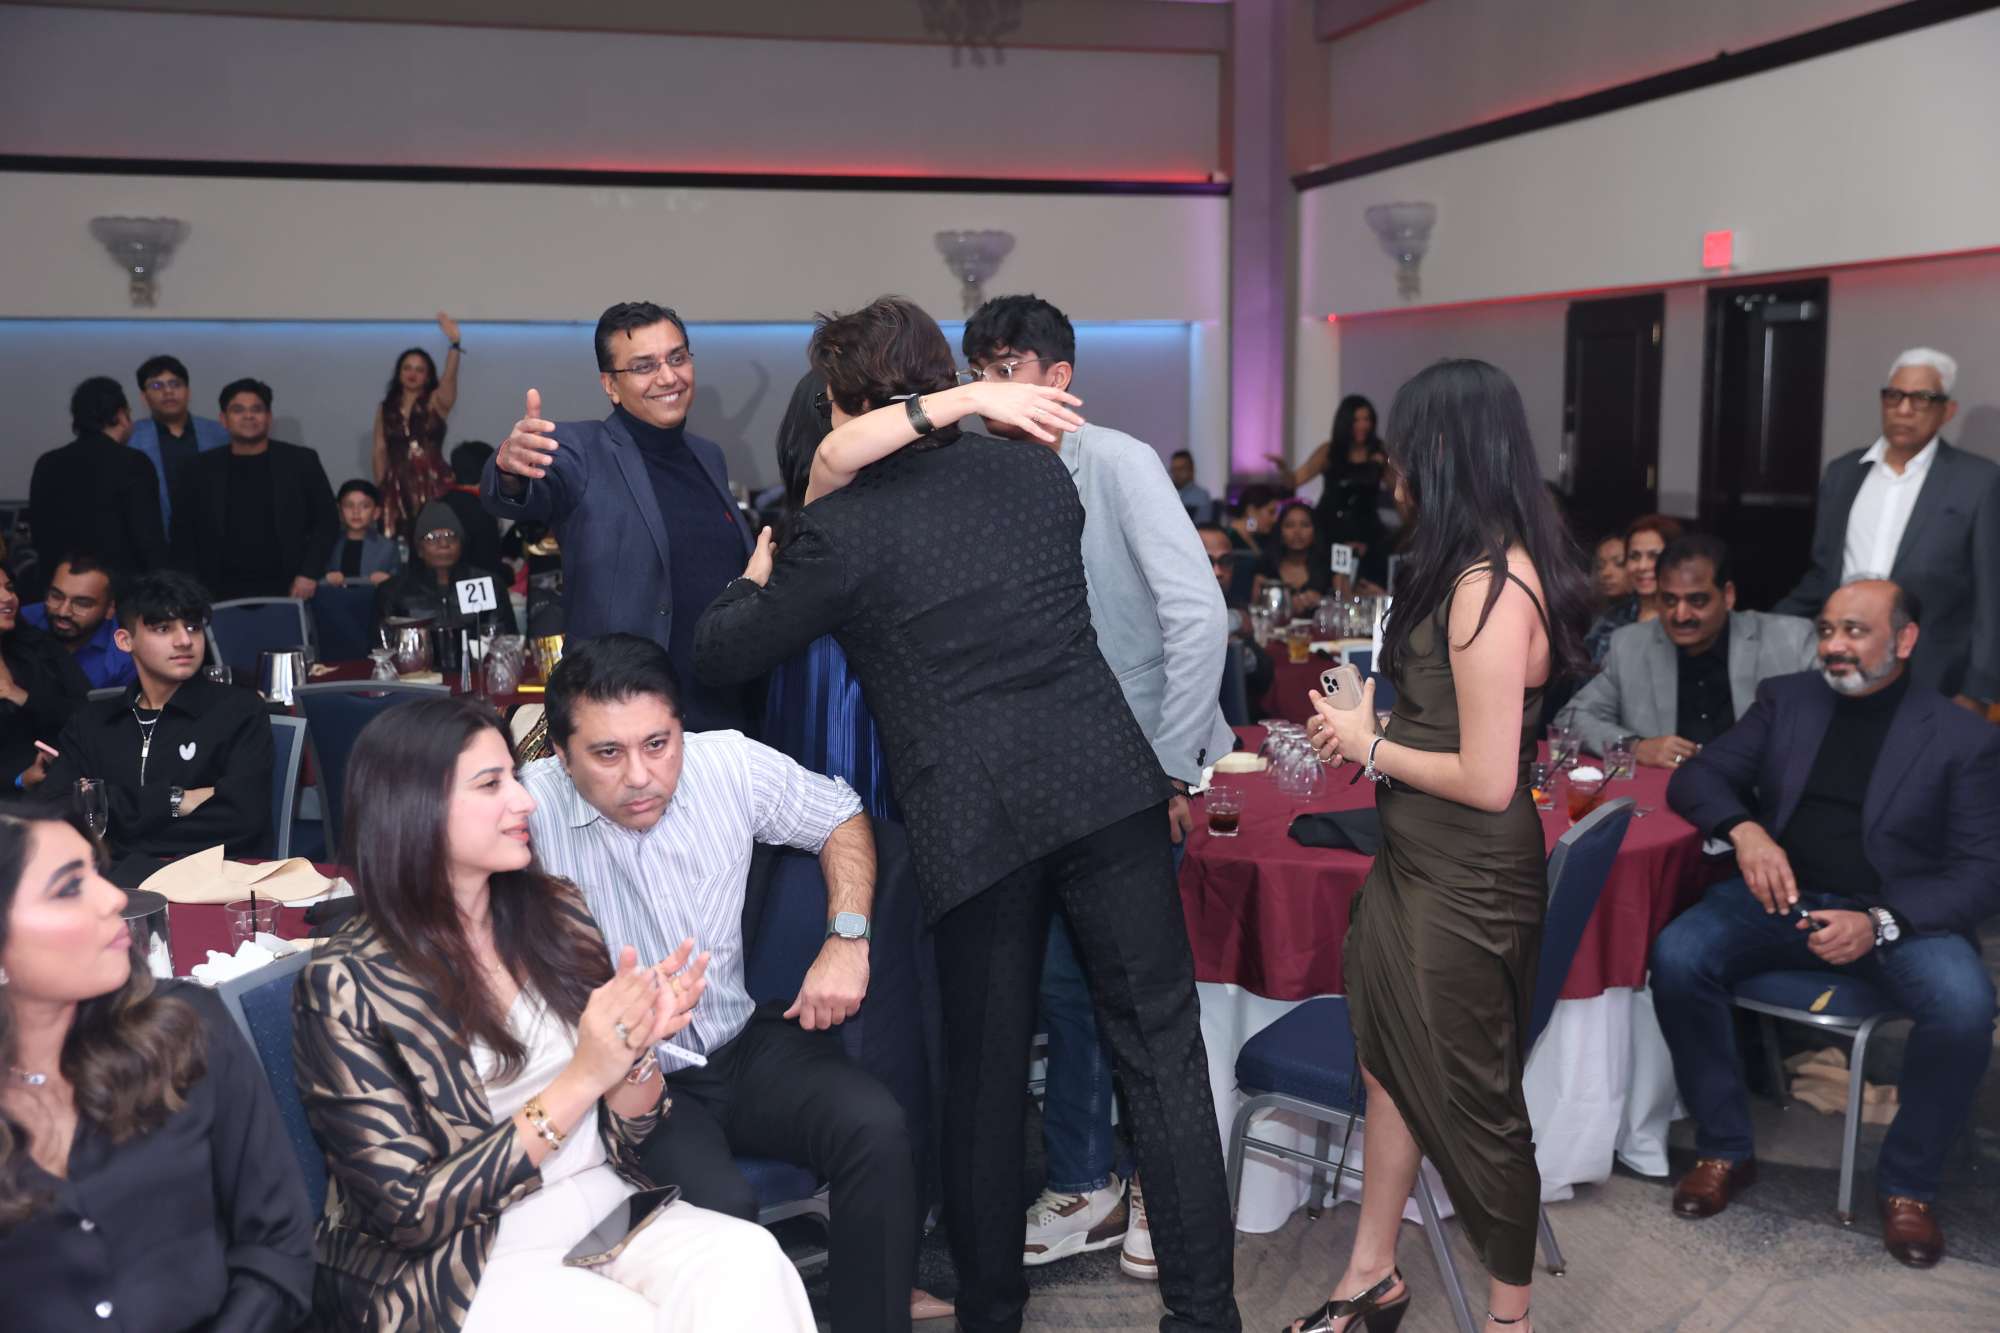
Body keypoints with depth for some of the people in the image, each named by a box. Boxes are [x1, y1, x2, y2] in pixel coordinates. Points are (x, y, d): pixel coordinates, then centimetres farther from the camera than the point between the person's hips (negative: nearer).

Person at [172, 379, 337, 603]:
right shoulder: (201, 469, 9)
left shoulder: (301, 462, 5)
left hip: (285, 591, -1)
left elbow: (327, 520, 5)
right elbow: (183, 531, 12)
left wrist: (309, 574, -5)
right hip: (224, 593, 1)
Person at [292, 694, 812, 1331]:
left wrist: (637, 1048, -14)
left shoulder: (555, 911, 3)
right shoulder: (345, 983, -10)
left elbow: (623, 1135, 9)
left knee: (750, 1265, -27)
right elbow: (412, 1210, -12)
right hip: (452, 1263, -4)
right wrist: (582, 1078, -19)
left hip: (604, 1204, 4)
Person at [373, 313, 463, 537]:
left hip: (432, 484, -2)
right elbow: (380, 450, 12)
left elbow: (450, 378, -16)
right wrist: (379, 487, 5)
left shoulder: (436, 402, 3)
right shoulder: (385, 408, 12)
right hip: (398, 486, 2)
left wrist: (454, 343, -32)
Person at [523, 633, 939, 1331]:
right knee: (721, 1204, -30)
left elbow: (841, 818, 10)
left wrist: (847, 938, -3)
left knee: (876, 1128, -21)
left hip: (744, 1043, 4)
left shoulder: (730, 763, -6)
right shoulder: (527, 810, -17)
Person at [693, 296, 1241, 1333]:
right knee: (1162, 1053, 7)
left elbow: (719, 655, 7)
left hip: (970, 817, -2)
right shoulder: (1039, 471, 10)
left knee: (984, 1079, 13)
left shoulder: (840, 531, -3)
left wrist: (757, 576, 27)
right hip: (1106, 782, 3)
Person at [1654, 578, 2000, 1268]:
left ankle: (1908, 1183, -5)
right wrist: (1745, 830, -17)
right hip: (1781, 894, 2)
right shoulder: (1785, 699, 10)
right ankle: (1726, 1150, -6)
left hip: (1900, 912, -2)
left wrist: (1880, 924, -22)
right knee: (1676, 955, -25)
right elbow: (1696, 778, 6)